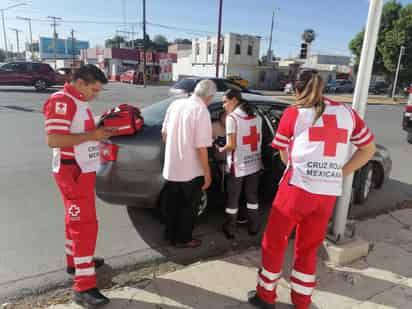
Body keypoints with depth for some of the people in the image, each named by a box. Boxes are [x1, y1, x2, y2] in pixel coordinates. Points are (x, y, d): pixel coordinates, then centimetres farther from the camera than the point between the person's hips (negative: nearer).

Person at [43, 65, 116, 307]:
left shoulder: (80, 102, 12)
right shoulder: (61, 101, -17)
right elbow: (54, 140, -25)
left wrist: (99, 130, 1)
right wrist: (92, 135, -24)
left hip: (83, 170, 10)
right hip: (73, 172, -10)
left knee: (78, 220, 22)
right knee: (85, 224, -9)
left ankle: (75, 261, 40)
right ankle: (84, 287, -1)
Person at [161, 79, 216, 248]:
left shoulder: (175, 104, 2)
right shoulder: (201, 111, -19)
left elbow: (164, 134, 10)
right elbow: (201, 147, -22)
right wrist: (207, 174, -13)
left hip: (171, 166, 7)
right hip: (191, 170, -6)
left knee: (173, 203, 21)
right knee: (188, 206, 12)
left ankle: (170, 234, 36)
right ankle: (183, 239, 26)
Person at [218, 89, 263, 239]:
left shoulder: (232, 117, -13)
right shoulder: (256, 117, 6)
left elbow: (232, 145, -16)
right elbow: (258, 140, 10)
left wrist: (221, 150, 2)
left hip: (238, 165, -6)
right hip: (254, 163, 6)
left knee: (233, 198, 9)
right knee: (252, 196, 18)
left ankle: (230, 229, 20)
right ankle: (254, 227, 29)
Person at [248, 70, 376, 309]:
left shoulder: (293, 113, 0)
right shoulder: (347, 112, 9)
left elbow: (285, 156, 7)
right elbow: (369, 149, 16)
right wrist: (340, 173, 13)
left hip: (298, 188, -4)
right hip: (329, 193, 4)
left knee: (274, 241, 14)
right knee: (309, 247, 20)